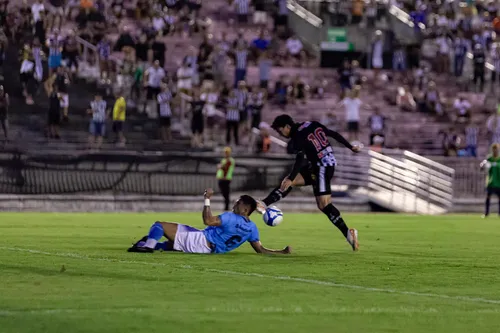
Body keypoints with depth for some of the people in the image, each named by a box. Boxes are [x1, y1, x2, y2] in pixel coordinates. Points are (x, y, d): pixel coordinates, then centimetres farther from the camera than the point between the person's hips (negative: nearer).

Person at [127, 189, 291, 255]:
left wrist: (207, 199, -19)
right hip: (208, 249, 8)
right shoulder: (252, 228, 1)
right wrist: (282, 252, 6)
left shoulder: (231, 218, -20)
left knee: (159, 225, -8)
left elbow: (208, 220, -25)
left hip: (199, 240, -8)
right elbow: (261, 250, 0)